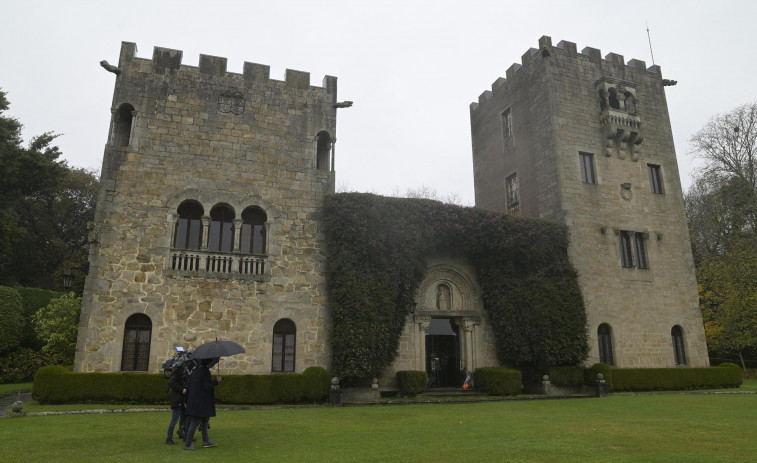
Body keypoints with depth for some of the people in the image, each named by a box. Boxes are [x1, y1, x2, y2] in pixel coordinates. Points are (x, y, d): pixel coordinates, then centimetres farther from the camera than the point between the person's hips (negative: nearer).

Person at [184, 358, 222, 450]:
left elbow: (190, 386, 14)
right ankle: (187, 445, 5)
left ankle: (206, 441, 26)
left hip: (193, 400, 9)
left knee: (205, 420, 19)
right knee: (195, 423, -1)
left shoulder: (195, 372, 10)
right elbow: (206, 386, -21)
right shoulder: (205, 371, -16)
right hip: (200, 402, -9)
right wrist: (216, 381, -9)